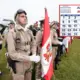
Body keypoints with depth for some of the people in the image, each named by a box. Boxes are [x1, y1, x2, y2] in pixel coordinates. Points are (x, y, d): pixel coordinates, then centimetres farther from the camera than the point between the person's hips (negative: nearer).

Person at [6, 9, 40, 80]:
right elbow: (12, 53, -20)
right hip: (18, 64, -5)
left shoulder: (29, 32, 3)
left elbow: (33, 45, 13)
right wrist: (30, 58, -24)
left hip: (29, 63, 5)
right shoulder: (12, 33, -15)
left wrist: (34, 54, -9)